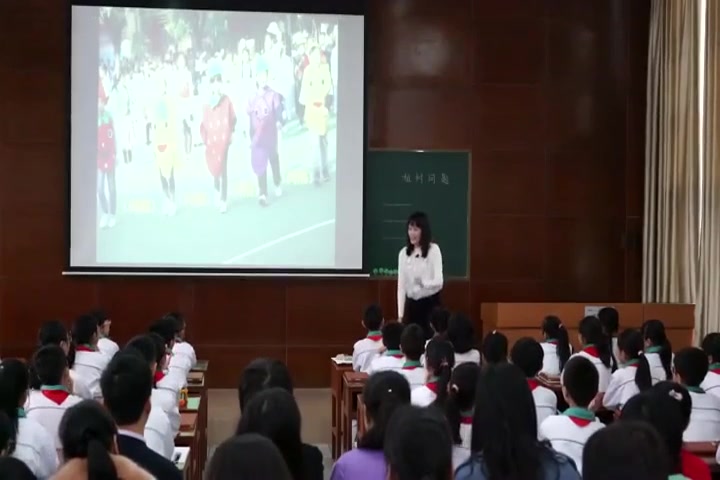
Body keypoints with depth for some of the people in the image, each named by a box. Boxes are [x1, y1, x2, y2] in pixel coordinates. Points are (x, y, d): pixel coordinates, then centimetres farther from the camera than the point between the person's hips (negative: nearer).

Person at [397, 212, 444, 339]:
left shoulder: (433, 250, -9)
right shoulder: (403, 253, 3)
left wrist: (424, 283, -37)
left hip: (430, 303, -4)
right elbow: (401, 285, 4)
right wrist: (400, 314, 0)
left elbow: (439, 281, -17)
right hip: (411, 304, 4)